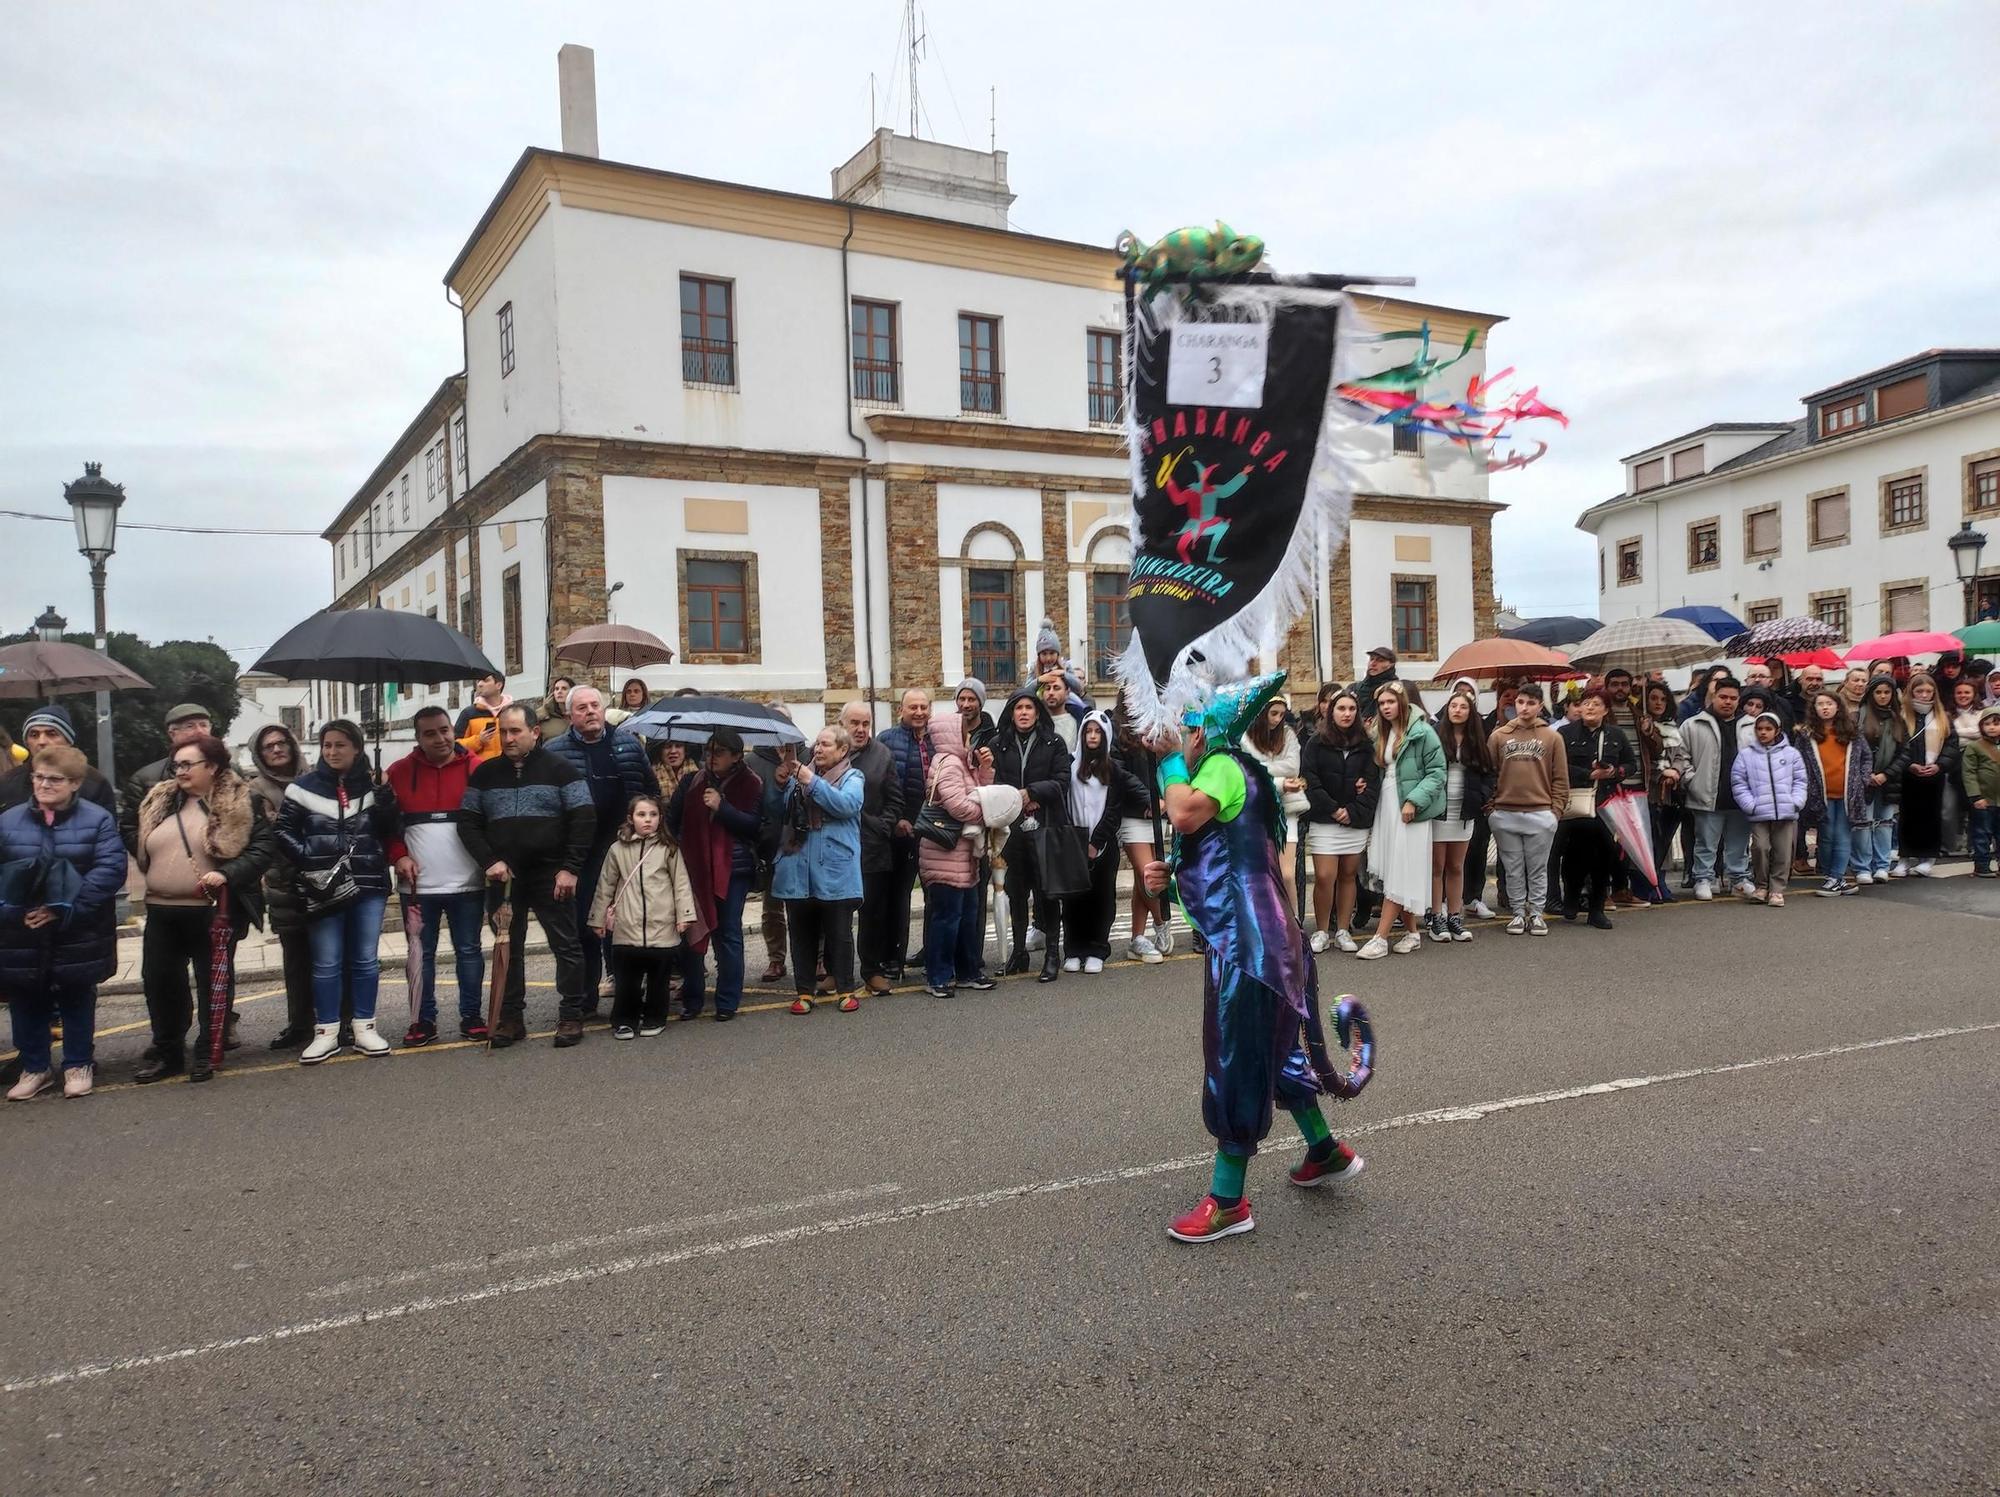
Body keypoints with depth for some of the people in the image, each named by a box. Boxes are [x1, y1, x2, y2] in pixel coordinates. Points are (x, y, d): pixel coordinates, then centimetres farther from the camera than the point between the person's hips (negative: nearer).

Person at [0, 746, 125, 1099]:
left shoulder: (98, 819, -5)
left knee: (77, 1001, 10)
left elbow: (110, 870, -12)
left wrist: (65, 908, -19)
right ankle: (35, 1068, 27)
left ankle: (78, 1065, 23)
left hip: (76, 933, -3)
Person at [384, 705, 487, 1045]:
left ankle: (472, 1016, 16)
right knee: (421, 953, 8)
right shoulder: (399, 772, 4)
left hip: (467, 882, -1)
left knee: (469, 951, 7)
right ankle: (424, 1019, 18)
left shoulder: (476, 769, -1)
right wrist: (399, 856, -4)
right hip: (419, 884, 1)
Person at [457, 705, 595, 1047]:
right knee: (507, 948, 9)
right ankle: (511, 1018, 18)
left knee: (566, 946, 0)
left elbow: (584, 819, -7)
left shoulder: (560, 769, -3)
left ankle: (571, 1016, 9)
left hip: (552, 875, -3)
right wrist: (489, 861, -8)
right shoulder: (485, 774, 8)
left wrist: (570, 868, -12)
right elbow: (468, 822, 7)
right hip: (503, 878, 3)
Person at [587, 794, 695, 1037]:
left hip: (662, 927, 0)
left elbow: (681, 883, 1)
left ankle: (654, 1018, 23)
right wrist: (598, 918, 12)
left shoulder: (669, 849, 2)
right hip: (627, 928, 1)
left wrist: (684, 915, -6)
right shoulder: (618, 850, 5)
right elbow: (605, 887, 11)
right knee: (626, 978, 4)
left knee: (659, 977, 8)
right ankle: (624, 1021, 18)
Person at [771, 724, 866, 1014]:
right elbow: (783, 814, 13)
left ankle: (846, 989, 16)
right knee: (801, 933, 10)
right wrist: (783, 785, -3)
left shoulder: (852, 778, 2)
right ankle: (804, 991, 19)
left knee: (839, 933, 4)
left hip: (835, 872, -4)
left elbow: (848, 804, -18)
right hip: (798, 872, 4)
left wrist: (812, 782, -20)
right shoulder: (800, 774, 13)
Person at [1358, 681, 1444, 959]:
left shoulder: (1422, 732, -7)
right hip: (1385, 808, 7)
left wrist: (1413, 801, -18)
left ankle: (1380, 938, -6)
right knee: (1389, 872, 6)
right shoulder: (1378, 734, 13)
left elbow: (1437, 772, -10)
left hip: (1410, 811, -7)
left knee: (1400, 875, -5)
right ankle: (1412, 932, 18)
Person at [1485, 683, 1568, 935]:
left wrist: (1556, 810, -2)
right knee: (1512, 869, 8)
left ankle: (1536, 913, 17)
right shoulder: (1498, 736, 6)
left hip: (1540, 815, -1)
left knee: (1538, 869, 6)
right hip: (1505, 815, 1)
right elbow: (1490, 775, 6)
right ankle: (1518, 912, 18)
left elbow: (1560, 778, 4)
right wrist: (1489, 808, 0)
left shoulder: (1552, 737, 4)